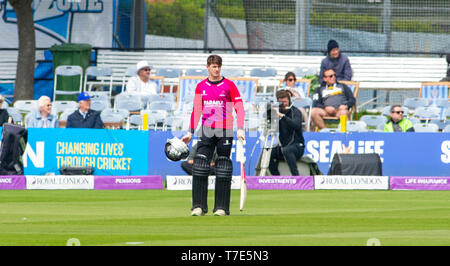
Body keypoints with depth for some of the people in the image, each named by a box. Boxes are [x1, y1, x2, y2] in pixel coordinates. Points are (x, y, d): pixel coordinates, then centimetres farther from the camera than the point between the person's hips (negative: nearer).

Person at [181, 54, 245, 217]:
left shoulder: (229, 85, 1)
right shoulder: (201, 87, 11)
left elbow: (239, 108, -2)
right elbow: (196, 110, 17)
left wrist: (240, 129, -14)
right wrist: (190, 133, 11)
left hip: (225, 131, -3)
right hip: (206, 131, 3)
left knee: (223, 171, -2)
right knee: (199, 167, -8)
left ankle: (221, 207, 4)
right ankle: (199, 207, -5)